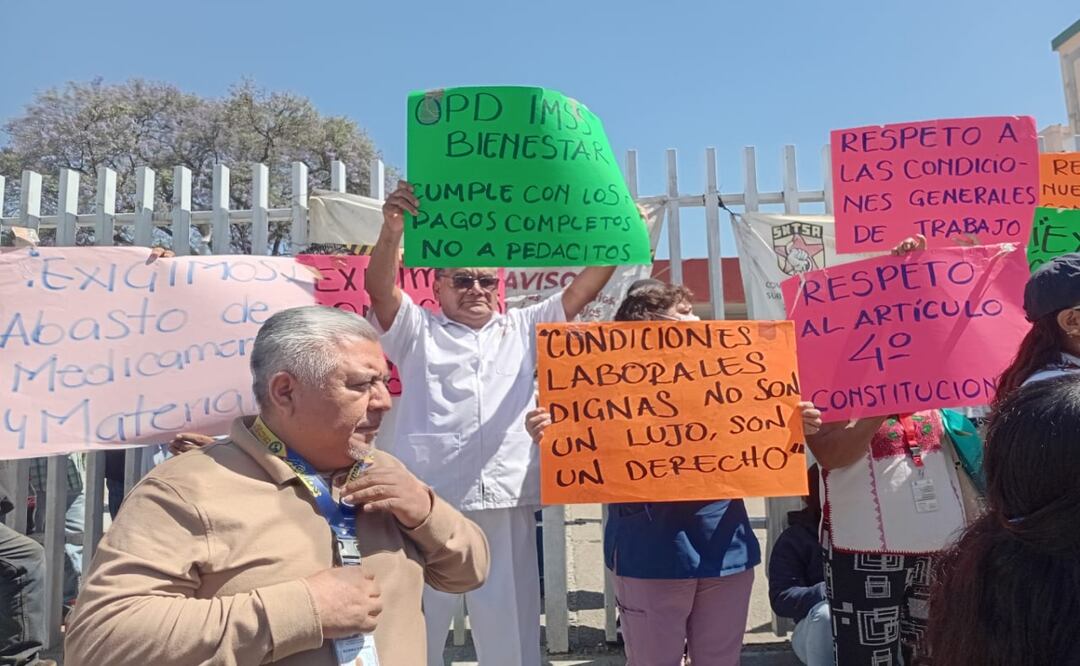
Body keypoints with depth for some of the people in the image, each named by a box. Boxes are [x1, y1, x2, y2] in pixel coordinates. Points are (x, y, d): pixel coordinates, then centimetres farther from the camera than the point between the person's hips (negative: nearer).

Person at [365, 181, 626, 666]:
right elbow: (380, 289, -6)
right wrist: (392, 232, -24)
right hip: (429, 503, -2)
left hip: (506, 504, 2)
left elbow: (580, 292, 9)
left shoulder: (522, 328, 18)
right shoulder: (417, 331, 11)